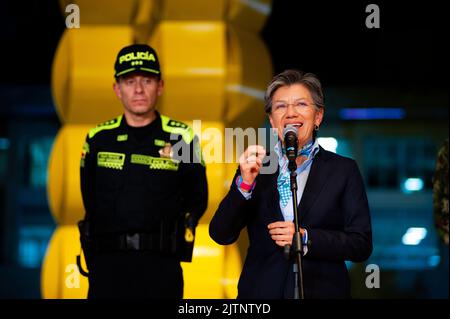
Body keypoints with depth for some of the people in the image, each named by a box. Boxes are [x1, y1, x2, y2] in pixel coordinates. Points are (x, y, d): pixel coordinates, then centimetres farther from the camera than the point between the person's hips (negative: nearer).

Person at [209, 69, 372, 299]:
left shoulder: (343, 170, 0)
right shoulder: (254, 166, 3)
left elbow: (361, 245, -5)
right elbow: (221, 235, -5)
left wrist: (305, 237, -17)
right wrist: (245, 183, -18)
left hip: (322, 291, -1)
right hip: (261, 292, 1)